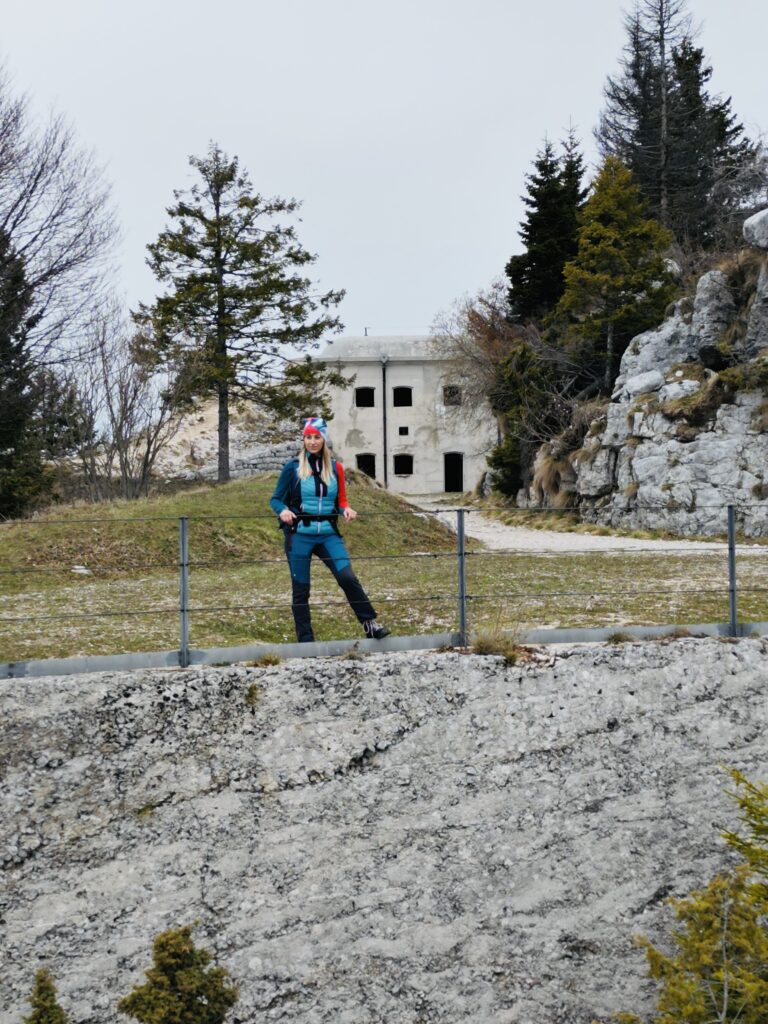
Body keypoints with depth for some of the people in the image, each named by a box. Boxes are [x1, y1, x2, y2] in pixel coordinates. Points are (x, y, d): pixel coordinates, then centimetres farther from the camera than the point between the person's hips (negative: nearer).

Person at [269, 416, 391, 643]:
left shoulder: (335, 468, 8)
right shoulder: (292, 468, 1)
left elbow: (340, 501, 16)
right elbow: (275, 499, 4)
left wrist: (346, 510, -7)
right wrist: (282, 511, -18)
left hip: (329, 534, 1)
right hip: (299, 535, -1)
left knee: (348, 577, -16)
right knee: (301, 589, 3)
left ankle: (370, 624, -9)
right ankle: (305, 641, 11)